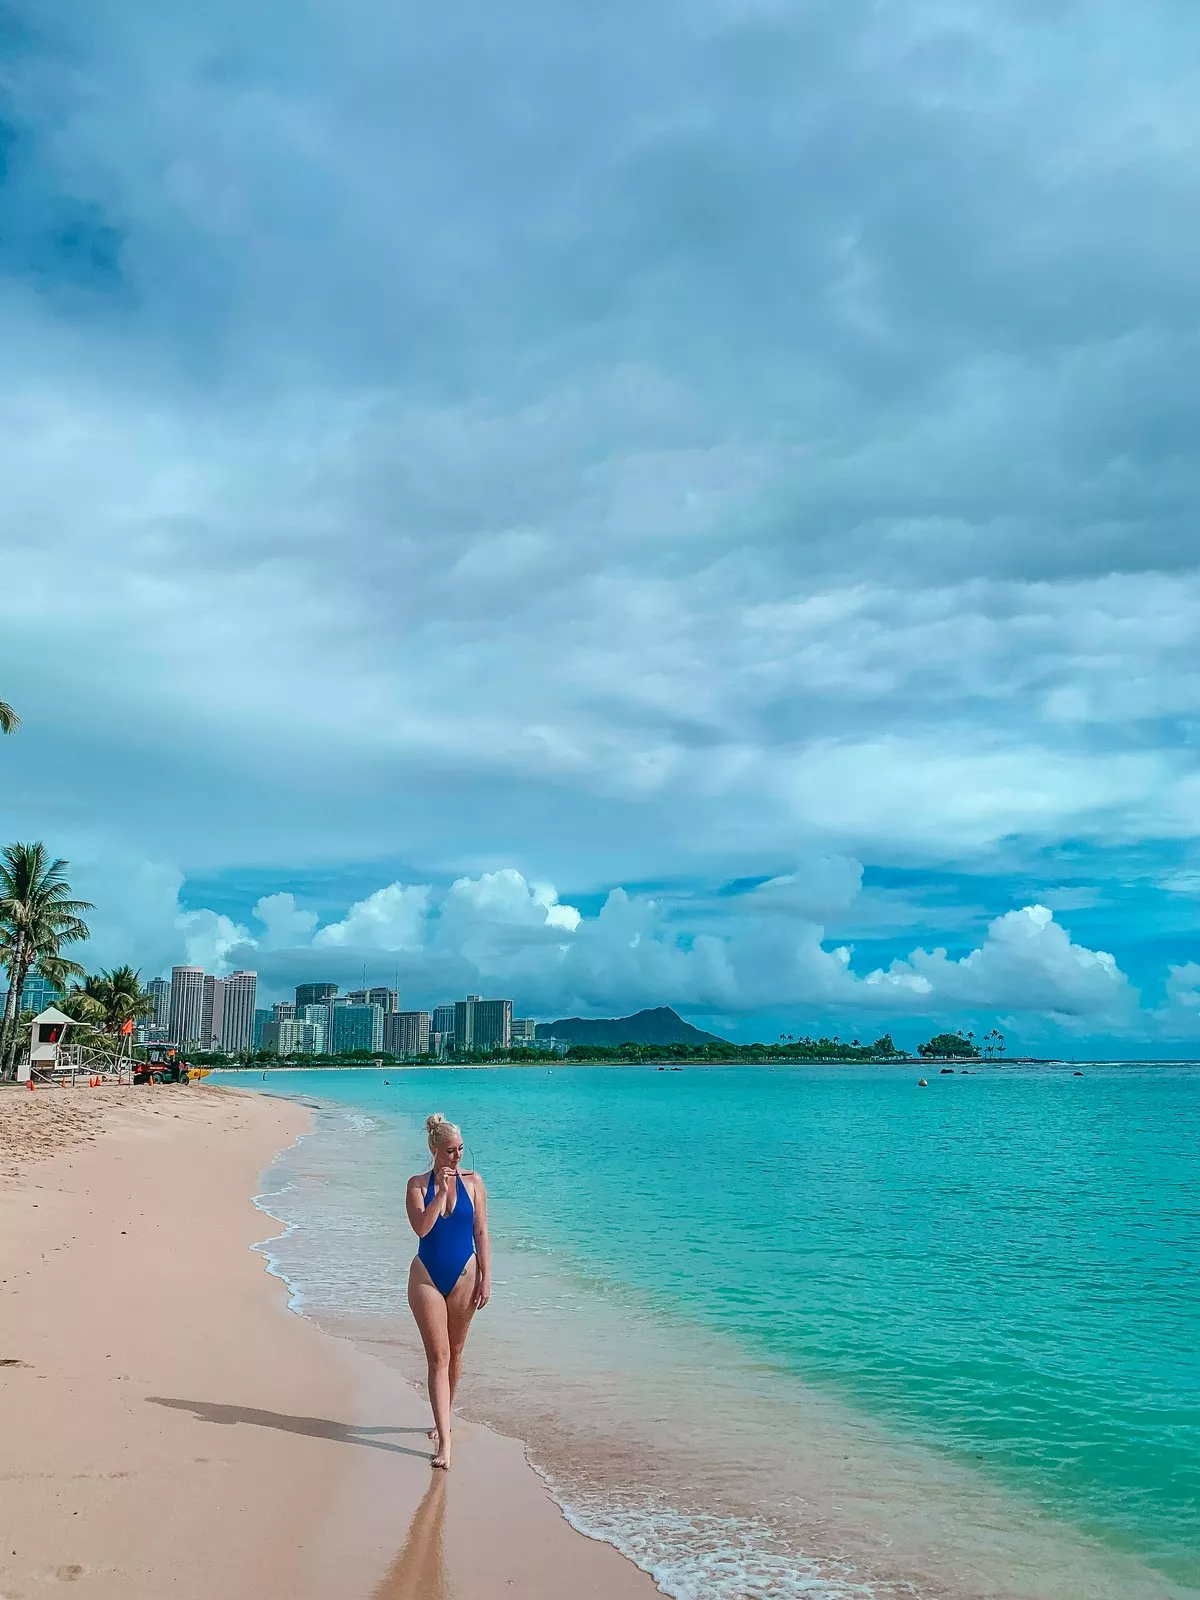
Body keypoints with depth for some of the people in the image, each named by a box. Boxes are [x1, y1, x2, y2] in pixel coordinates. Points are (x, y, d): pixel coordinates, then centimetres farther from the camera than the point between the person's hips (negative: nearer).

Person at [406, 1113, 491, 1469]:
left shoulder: (472, 1181, -1)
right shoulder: (418, 1184, -3)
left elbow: (481, 1233, -1)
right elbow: (421, 1228, -17)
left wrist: (486, 1278, -4)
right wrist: (441, 1191, -20)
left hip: (464, 1275, 1)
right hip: (427, 1276, -1)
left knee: (454, 1352, 14)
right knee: (438, 1357, -3)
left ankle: (444, 1419, 34)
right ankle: (444, 1440, -4)